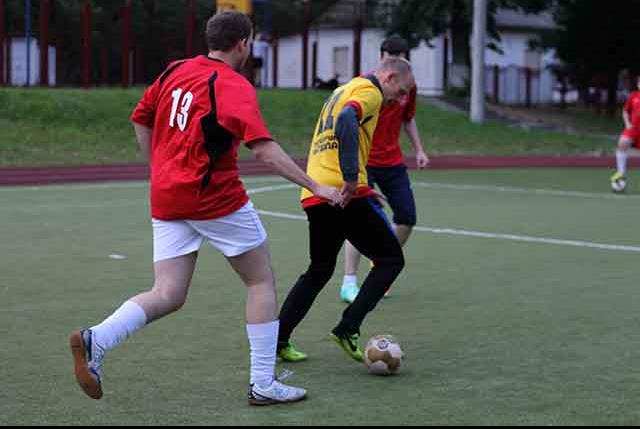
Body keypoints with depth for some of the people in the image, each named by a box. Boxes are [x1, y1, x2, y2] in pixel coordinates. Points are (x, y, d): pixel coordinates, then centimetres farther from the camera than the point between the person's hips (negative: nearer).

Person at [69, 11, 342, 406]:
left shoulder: (175, 71, 9)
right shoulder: (235, 87, -11)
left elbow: (141, 120, 18)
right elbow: (264, 149, -21)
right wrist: (315, 187, -20)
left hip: (167, 199, 6)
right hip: (217, 200, -6)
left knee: (168, 296, 7)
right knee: (262, 282, 10)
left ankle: (96, 340, -16)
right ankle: (263, 384, 10)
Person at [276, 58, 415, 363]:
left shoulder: (342, 91, 25)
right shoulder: (369, 91, -4)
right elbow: (347, 122, -24)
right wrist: (351, 177, -29)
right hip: (346, 195, -9)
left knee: (320, 270, 21)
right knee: (391, 259, 3)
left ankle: (278, 339, 16)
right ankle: (347, 329, -6)